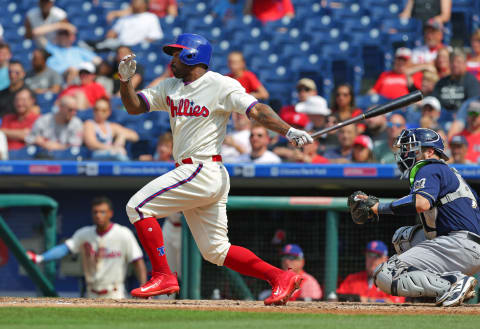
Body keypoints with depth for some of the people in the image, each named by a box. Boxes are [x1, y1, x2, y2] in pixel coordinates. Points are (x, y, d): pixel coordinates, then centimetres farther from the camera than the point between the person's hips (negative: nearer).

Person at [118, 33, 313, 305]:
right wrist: (126, 80, 0)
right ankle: (281, 277, 9)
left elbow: (257, 111, -15)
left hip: (204, 170, -9)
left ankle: (163, 276, -12)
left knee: (138, 206, -12)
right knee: (216, 250, 8)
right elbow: (134, 106, 18)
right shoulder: (170, 88, 18)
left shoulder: (221, 86, -6)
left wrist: (288, 130, -30)